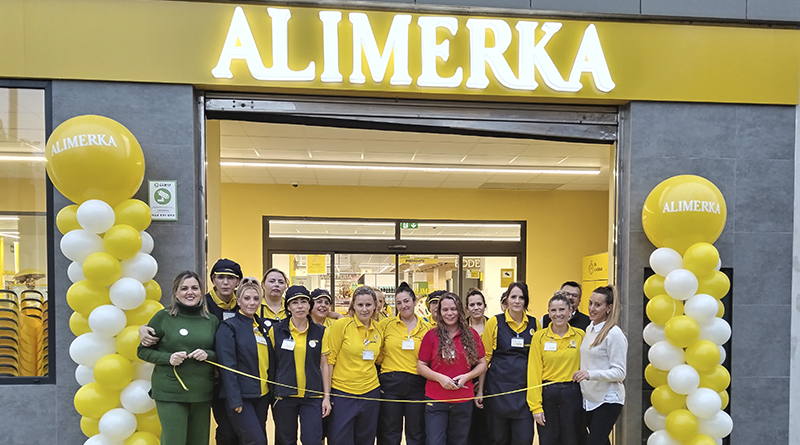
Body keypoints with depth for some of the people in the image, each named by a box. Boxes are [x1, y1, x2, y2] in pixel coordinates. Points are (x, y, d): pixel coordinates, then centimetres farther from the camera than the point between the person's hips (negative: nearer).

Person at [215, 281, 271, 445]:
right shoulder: (229, 327, -9)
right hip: (241, 396, -7)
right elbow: (227, 365, -15)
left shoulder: (262, 327, 12)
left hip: (262, 395, 7)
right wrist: (235, 400, -19)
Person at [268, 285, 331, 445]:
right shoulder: (276, 330, 0)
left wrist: (327, 397, 3)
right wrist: (272, 395, 4)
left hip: (312, 396, 0)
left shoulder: (320, 331, 3)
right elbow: (271, 363, 6)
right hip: (284, 396, 0)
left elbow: (324, 365, 6)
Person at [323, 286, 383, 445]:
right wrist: (327, 395, -11)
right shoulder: (341, 325, -9)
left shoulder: (378, 329, 5)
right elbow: (328, 360, -9)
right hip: (342, 393, -4)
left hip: (370, 393, 5)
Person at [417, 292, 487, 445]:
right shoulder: (431, 335, 0)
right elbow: (421, 366, 2)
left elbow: (482, 364, 8)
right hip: (436, 400, -2)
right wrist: (439, 377, -14)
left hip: (463, 400, 2)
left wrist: (466, 376, -9)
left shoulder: (471, 335, 4)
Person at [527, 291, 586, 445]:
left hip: (572, 394, 1)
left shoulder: (580, 335, 1)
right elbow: (534, 372, -4)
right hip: (547, 394, 0)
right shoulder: (539, 337, -2)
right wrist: (536, 406, -7)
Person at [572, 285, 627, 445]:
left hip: (607, 400, -7)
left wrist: (591, 374, -28)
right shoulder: (589, 329, 8)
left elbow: (619, 372, -17)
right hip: (589, 398, 7)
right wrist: (582, 375, 5)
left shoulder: (614, 333, -15)